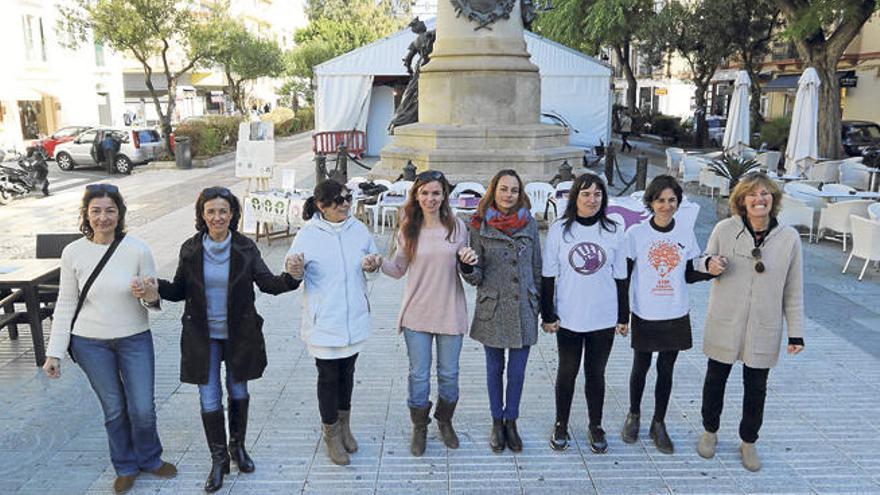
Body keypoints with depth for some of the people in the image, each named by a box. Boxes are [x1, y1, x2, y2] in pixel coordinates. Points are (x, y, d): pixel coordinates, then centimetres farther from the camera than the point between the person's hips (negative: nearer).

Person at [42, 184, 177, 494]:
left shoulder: (137, 250, -12)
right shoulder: (73, 253, -7)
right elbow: (66, 304, 1)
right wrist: (54, 352, 0)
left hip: (135, 339, -1)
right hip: (90, 343, 1)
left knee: (143, 409, 3)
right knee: (114, 409, 12)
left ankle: (149, 459, 32)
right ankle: (126, 467, 35)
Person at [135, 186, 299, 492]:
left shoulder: (245, 248, -8)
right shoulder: (190, 249, -5)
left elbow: (267, 283, -8)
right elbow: (180, 289, 2)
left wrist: (291, 277, -28)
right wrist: (157, 291, -19)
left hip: (239, 334, 0)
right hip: (203, 336, 0)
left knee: (238, 390, 15)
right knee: (209, 398, 2)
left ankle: (238, 447, 37)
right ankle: (219, 459, 21)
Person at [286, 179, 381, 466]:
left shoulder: (358, 229, 1)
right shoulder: (308, 234, -11)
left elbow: (372, 258, 14)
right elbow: (294, 275, -9)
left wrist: (372, 263, -10)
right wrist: (295, 270, -33)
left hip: (354, 320, 4)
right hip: (324, 322, -4)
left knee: (347, 373, 19)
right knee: (328, 377, 7)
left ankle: (344, 425, 39)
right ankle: (331, 434, 27)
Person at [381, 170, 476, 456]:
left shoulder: (457, 227, -1)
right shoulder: (408, 230, 0)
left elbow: (465, 266, 10)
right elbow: (398, 269, 4)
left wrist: (471, 259, -13)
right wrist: (378, 262, -15)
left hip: (450, 312, 0)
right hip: (417, 314, 0)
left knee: (449, 375, 12)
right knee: (419, 376, 7)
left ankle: (445, 421, 37)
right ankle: (419, 427, 29)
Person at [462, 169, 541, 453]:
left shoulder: (529, 224, 2)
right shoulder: (480, 226, -3)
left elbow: (537, 268, 8)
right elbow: (476, 276, -2)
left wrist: (536, 303, 8)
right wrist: (467, 268, -24)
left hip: (523, 309, 1)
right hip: (492, 308, -1)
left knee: (517, 370, 8)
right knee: (495, 368, 13)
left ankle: (511, 422, 28)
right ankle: (497, 423, 30)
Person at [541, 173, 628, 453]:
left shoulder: (613, 232, 0)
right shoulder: (559, 229, -3)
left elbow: (620, 278, 6)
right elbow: (548, 276, -1)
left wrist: (623, 317, 6)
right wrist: (547, 315, -4)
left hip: (603, 319, 1)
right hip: (568, 318, -1)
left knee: (596, 374, 13)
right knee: (567, 372, 10)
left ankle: (595, 427, 29)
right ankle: (561, 426, 26)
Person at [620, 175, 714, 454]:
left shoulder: (686, 233, 0)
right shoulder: (636, 233, -8)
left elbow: (689, 276, 7)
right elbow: (623, 275, -4)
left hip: (676, 316, 2)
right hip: (644, 315, -2)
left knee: (666, 371, 12)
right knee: (641, 368, 12)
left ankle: (659, 424, 29)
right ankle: (634, 415, 36)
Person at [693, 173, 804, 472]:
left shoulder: (789, 238, -6)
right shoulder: (725, 229, -9)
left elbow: (794, 290, 0)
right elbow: (703, 262, 5)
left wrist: (796, 332, 1)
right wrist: (709, 265, -20)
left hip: (764, 330, 0)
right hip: (724, 324, 0)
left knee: (756, 388, 14)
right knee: (715, 379, 16)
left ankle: (748, 442, 36)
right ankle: (710, 431, 40)